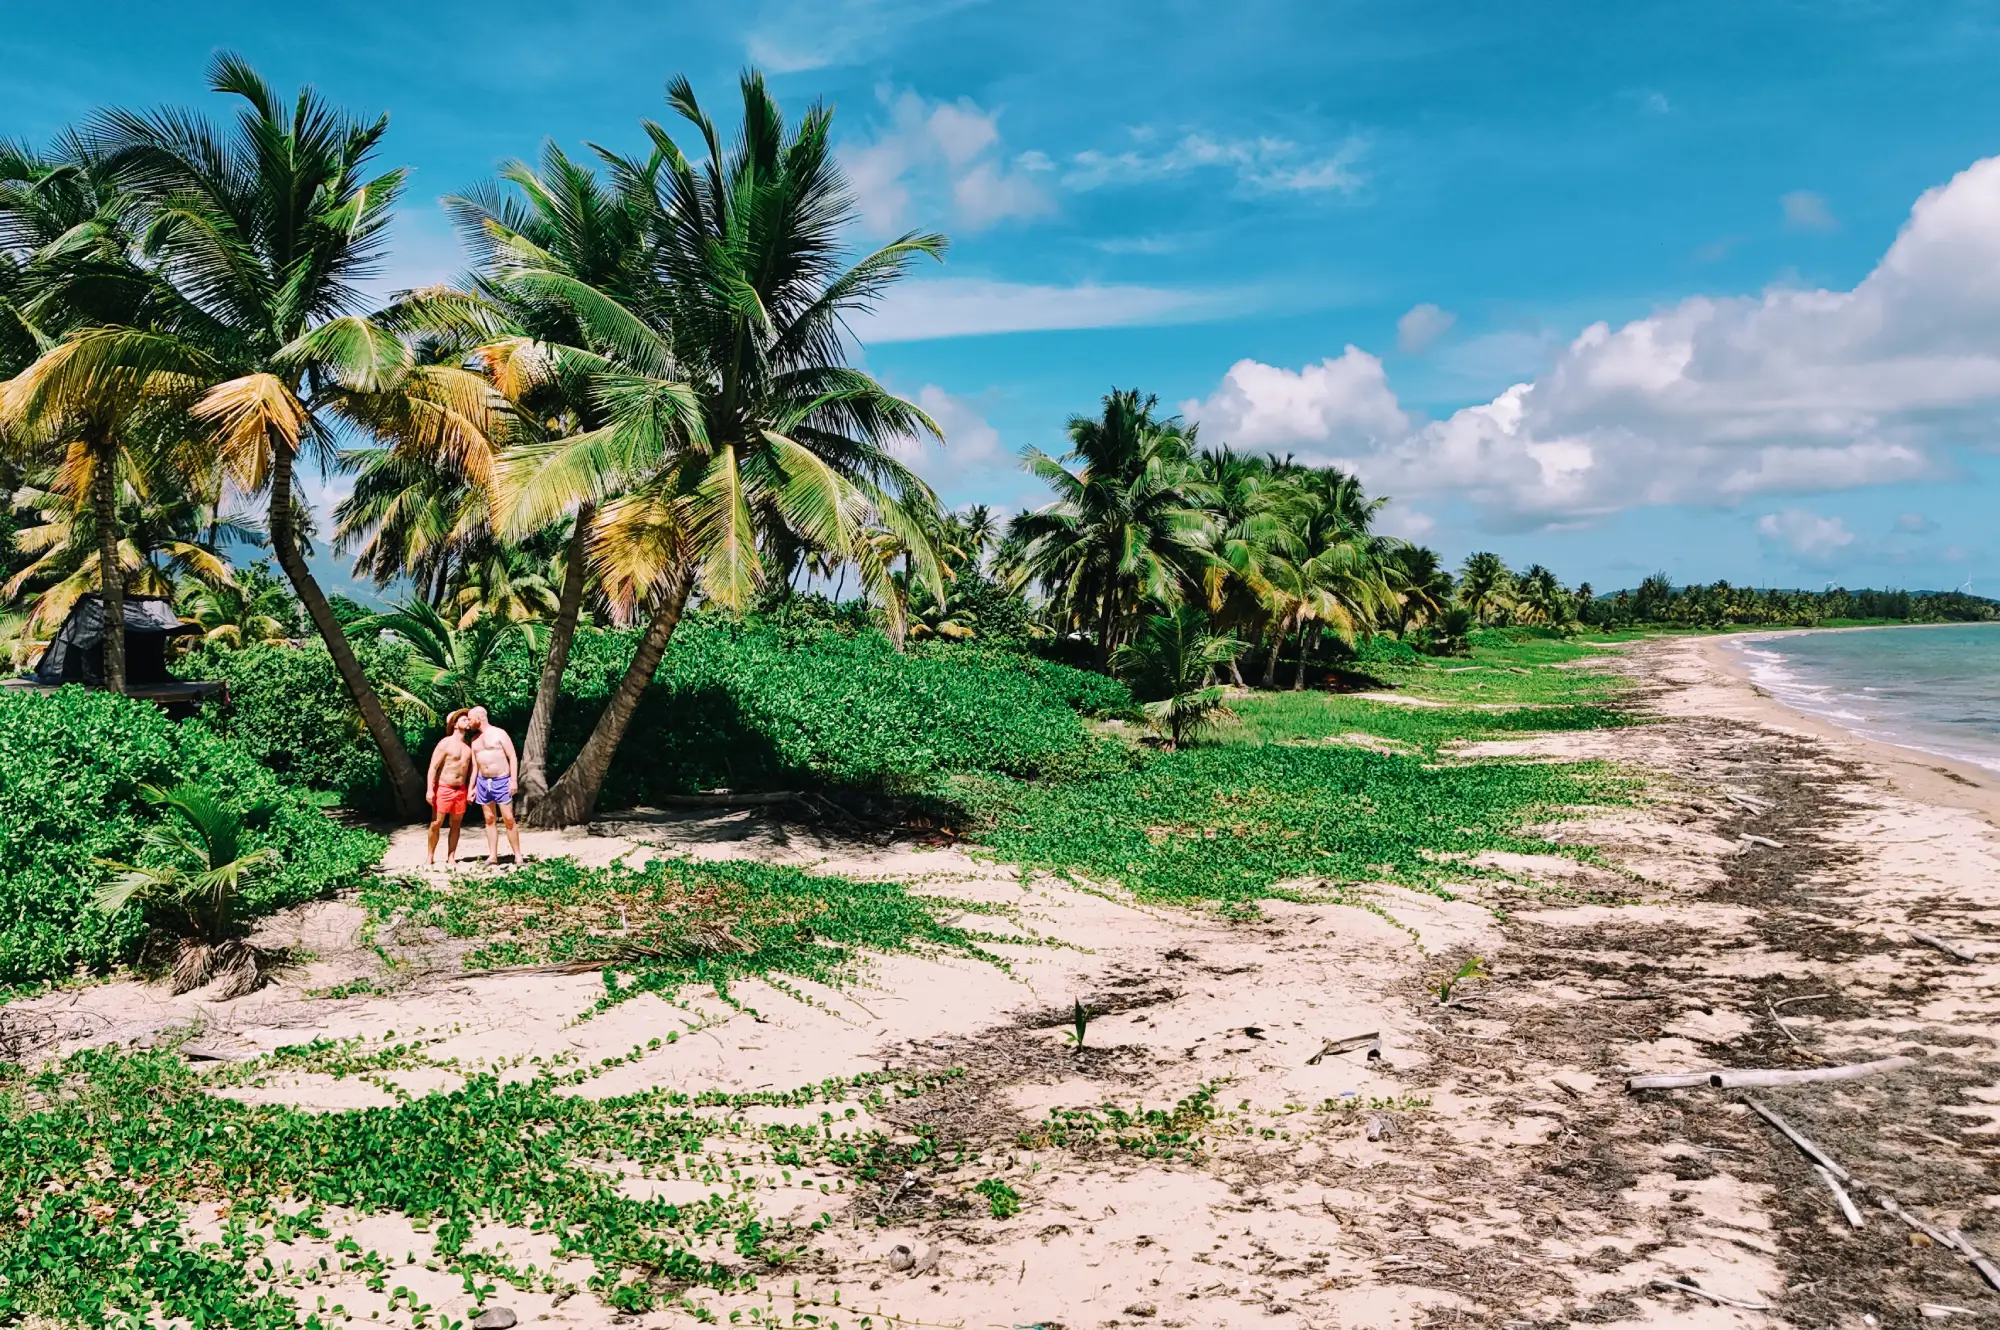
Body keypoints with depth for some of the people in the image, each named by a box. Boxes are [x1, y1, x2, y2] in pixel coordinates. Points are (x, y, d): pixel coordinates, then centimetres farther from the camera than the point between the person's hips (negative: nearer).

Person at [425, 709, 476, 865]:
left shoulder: (468, 746, 11)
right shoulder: (445, 743, -7)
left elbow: (471, 769, 15)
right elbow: (433, 767, -10)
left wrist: (471, 789, 6)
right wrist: (429, 790, -18)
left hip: (461, 790, 5)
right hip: (443, 788, -5)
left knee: (455, 825, 5)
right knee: (436, 823, -4)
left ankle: (450, 857, 10)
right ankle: (430, 855, 10)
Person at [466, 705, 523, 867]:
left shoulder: (499, 734, -4)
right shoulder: (474, 740, 13)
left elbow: (513, 757, -7)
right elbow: (474, 765, 18)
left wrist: (513, 780, -15)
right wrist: (471, 787, 12)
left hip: (501, 781, -6)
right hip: (483, 782, 6)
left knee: (509, 819, -8)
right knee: (490, 819, 5)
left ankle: (518, 856, -5)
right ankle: (492, 856, 7)